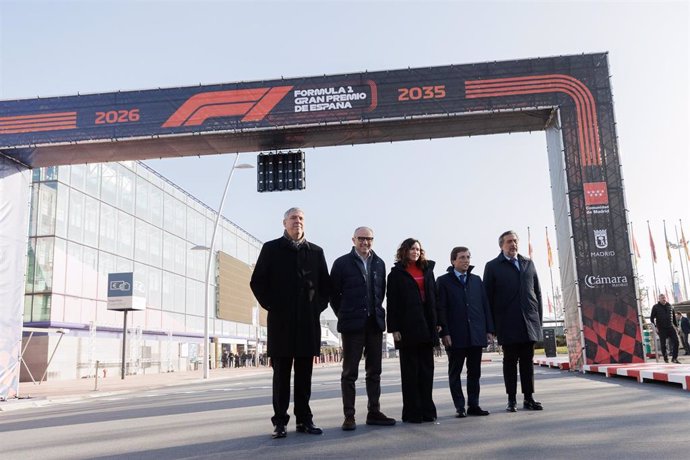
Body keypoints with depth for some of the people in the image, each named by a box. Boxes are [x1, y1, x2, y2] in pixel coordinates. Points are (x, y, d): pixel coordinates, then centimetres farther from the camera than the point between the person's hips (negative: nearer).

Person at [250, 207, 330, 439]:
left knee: (304, 373, 7)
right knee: (281, 373, 2)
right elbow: (257, 282, 2)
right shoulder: (271, 249, 5)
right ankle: (280, 422, 8)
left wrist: (319, 306, 2)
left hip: (308, 322, 3)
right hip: (280, 321, -2)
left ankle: (304, 419, 16)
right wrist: (271, 306, -6)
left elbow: (325, 284, 15)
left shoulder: (316, 251, 13)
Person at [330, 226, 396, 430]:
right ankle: (349, 416, 6)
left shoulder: (379, 263, 9)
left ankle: (374, 413, 18)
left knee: (374, 371, 9)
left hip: (375, 323, 4)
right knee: (349, 372, 1)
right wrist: (344, 315, 2)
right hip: (352, 325, -4)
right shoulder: (342, 263, -3)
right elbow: (333, 293, 0)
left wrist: (376, 312, 10)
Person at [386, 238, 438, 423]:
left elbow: (434, 296, 12)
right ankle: (412, 412, 8)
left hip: (426, 327, 4)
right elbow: (392, 302, -3)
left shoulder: (427, 270, 14)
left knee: (427, 369, 7)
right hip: (408, 328, -4)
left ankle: (427, 409, 14)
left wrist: (437, 323, 5)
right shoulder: (397, 273, 2)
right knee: (410, 370, 3)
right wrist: (394, 329, -10)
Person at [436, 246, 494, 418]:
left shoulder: (476, 280, 14)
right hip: (455, 335, -4)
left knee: (475, 372, 8)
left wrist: (489, 329, 5)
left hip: (476, 334, 4)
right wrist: (444, 332, -12)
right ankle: (460, 407, 12)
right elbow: (440, 309, -5)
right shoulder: (443, 281, 1)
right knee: (455, 373, 4)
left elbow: (485, 305, 12)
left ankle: (473, 405, 17)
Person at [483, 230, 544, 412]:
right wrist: (492, 323, -3)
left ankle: (528, 398, 14)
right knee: (510, 361, 3)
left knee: (527, 361, 7)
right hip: (508, 323, -3)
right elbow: (488, 296, 1)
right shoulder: (493, 266, 3)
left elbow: (537, 291, 15)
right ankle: (512, 399, 10)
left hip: (530, 321, 3)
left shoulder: (528, 263, 15)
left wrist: (539, 316, 7)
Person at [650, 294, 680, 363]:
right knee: (663, 344, 0)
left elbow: (674, 317, 20)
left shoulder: (670, 306, 12)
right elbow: (652, 318, 1)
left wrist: (676, 325, 16)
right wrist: (655, 326, -8)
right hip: (661, 328, -3)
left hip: (670, 327, 3)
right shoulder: (655, 307, 1)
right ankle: (666, 359, 10)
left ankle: (674, 358, 2)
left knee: (675, 341, -7)